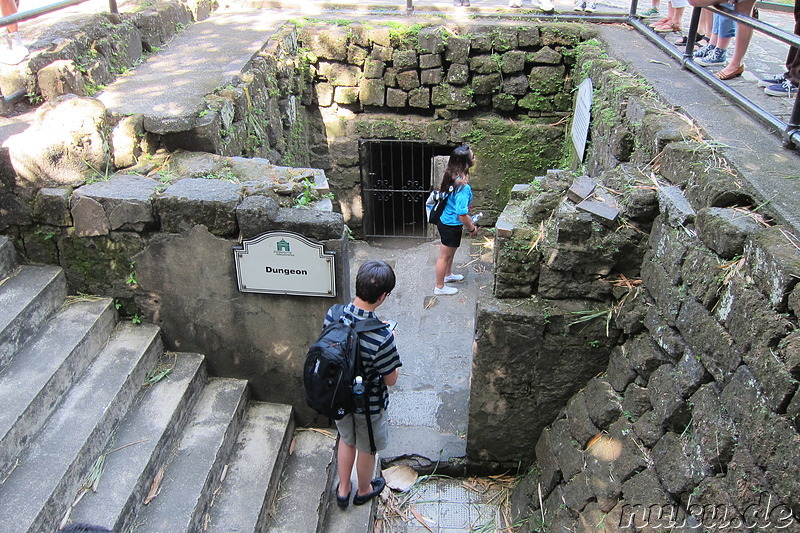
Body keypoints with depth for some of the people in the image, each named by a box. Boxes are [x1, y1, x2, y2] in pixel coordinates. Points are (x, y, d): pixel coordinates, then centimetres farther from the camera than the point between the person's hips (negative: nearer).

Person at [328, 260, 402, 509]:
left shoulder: (332, 315, -21)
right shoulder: (382, 337, -37)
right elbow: (391, 380, -22)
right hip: (369, 404, -4)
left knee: (346, 440, 31)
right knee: (366, 449, 25)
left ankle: (343, 490, 51)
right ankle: (364, 490, 52)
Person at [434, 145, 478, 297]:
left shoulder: (453, 176, -3)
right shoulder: (463, 186, -32)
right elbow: (461, 213, -29)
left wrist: (469, 219, 20)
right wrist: (471, 228, -13)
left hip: (445, 220, 9)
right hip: (451, 226, -9)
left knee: (450, 251, 29)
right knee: (445, 255, 9)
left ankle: (448, 275, 52)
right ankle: (439, 287, 27)